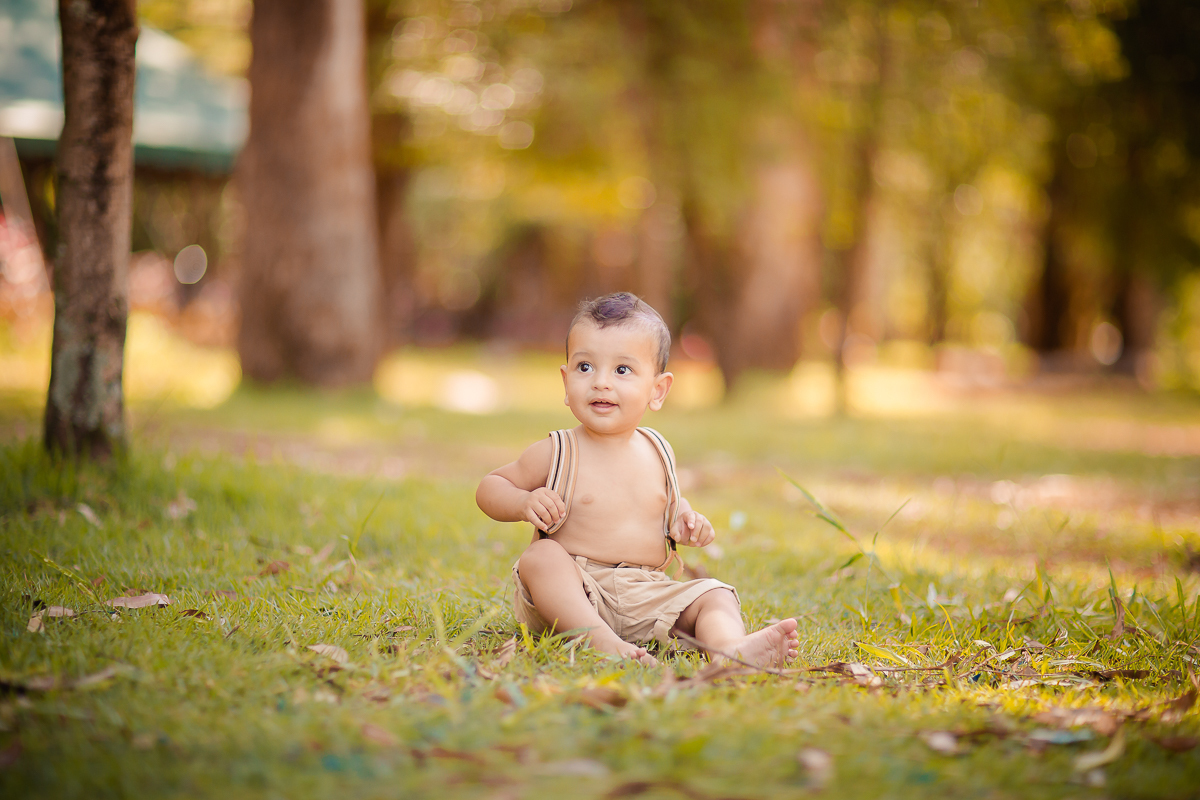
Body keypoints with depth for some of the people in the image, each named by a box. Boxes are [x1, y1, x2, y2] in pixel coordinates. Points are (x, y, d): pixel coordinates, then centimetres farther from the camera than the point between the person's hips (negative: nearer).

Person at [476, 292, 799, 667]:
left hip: (647, 597, 4)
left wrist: (685, 520, 3)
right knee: (540, 556, -31)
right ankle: (600, 639, -47)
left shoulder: (656, 453, 7)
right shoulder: (557, 453, -5)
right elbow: (490, 486, 5)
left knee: (714, 594, -14)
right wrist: (523, 503, -17)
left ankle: (731, 645, -46)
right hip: (570, 593, -3)